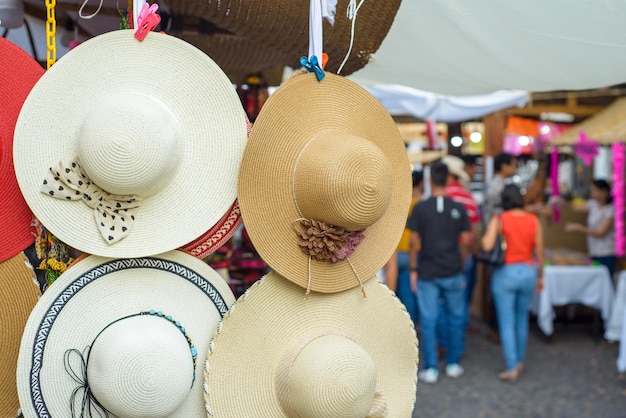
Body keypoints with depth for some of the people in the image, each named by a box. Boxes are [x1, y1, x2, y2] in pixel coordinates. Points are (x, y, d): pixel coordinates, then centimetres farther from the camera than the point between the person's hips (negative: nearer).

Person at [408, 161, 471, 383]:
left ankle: (430, 369, 9)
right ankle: (453, 364, 22)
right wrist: (461, 266, 13)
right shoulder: (459, 209, -2)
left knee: (428, 321, 4)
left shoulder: (420, 208, -6)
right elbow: (465, 241, 1)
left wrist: (413, 269, 3)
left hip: (427, 273, -1)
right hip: (453, 273, 1)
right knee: (455, 318, 15)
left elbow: (414, 242, -6)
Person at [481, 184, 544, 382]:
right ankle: (519, 360, 32)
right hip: (528, 272, 4)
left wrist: (485, 235, 0)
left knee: (507, 323, 2)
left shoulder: (499, 220, -11)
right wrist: (540, 276, 13)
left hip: (505, 273, -4)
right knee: (522, 318, 20)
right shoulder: (533, 220, -2)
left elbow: (487, 246, -23)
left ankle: (512, 368, 2)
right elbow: (539, 251, 1)